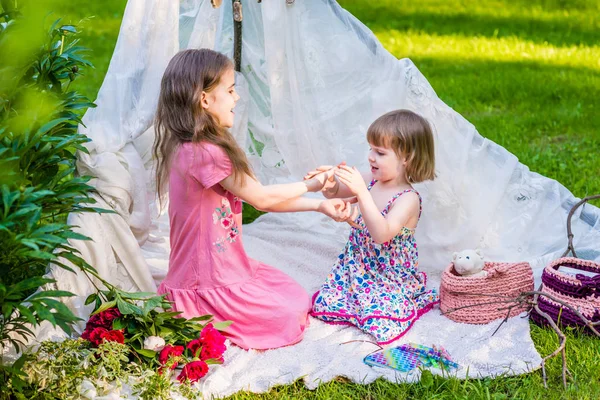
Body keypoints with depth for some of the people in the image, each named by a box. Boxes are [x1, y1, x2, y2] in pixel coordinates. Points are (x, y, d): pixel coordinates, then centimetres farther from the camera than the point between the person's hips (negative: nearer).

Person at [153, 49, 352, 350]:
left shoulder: (199, 147, 6)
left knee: (299, 299, 16)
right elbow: (260, 198, -16)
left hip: (225, 266, 10)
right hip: (209, 283, -10)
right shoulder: (203, 153, -26)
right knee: (291, 318, -2)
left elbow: (261, 199, 8)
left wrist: (319, 205, 5)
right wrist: (309, 185, 0)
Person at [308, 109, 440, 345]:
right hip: (356, 270, 6)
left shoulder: (408, 200, -24)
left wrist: (361, 193, -45)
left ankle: (411, 302, 10)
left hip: (391, 280, -6)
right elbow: (334, 193, 9)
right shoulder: (370, 181, -5)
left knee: (382, 326, -21)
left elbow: (381, 234, -39)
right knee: (322, 305, -1)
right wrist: (329, 182, -16)